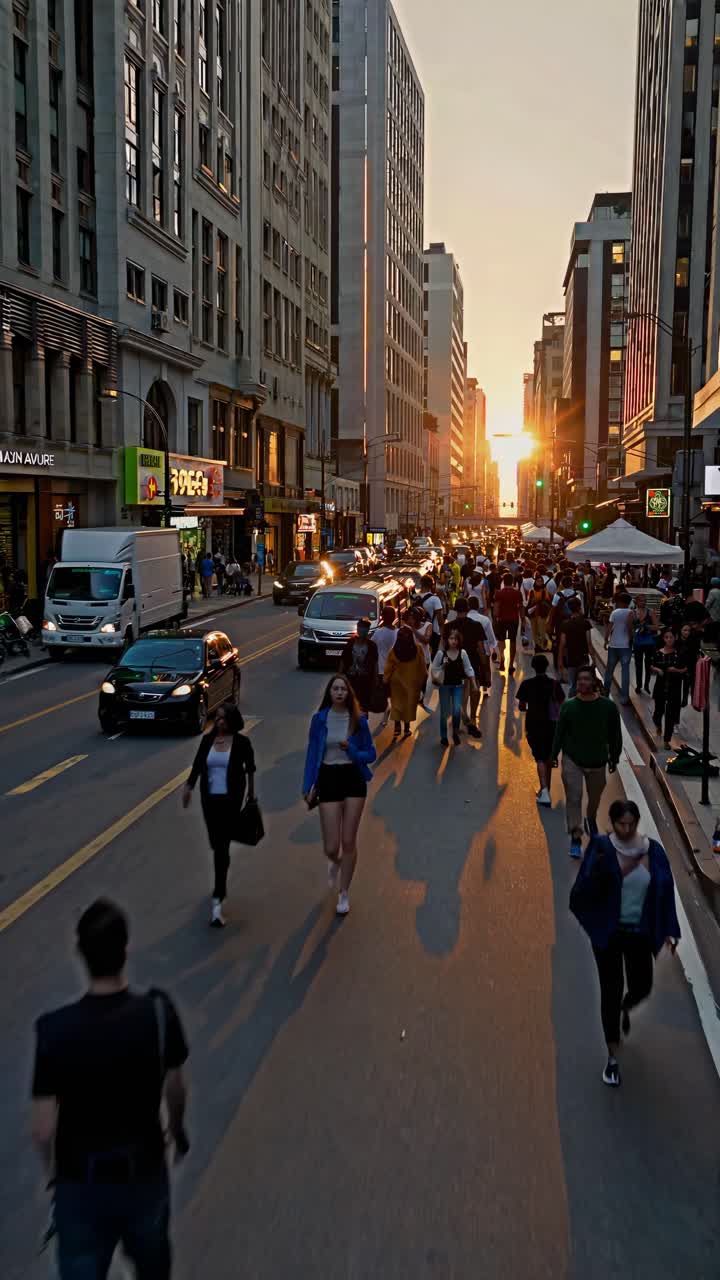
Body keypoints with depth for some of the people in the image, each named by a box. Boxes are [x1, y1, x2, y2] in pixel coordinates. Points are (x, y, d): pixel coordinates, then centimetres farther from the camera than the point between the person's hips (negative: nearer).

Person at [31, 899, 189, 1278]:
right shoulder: (158, 1012, -21)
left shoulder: (55, 1029, -25)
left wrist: (52, 1170, 4)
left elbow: (43, 1128, -18)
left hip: (80, 1182, -1)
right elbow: (175, 1088, -4)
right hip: (144, 1172, 1)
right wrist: (177, 1128, 18)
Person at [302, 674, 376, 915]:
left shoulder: (358, 719, -3)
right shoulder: (320, 719, -3)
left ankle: (344, 894, 22)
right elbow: (312, 753, 2)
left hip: (354, 779, 0)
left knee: (349, 842, 4)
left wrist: (351, 750, -19)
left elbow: (371, 753, 1)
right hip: (328, 778, 0)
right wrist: (308, 787, -2)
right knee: (331, 847, -1)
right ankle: (334, 862, 39)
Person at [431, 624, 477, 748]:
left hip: (458, 685, 1)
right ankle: (443, 737, 20)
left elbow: (468, 669, 0)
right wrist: (436, 677, -18)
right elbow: (434, 668, -1)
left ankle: (456, 732, 12)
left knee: (457, 710, -12)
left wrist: (474, 684, -2)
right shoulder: (441, 653, -10)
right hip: (445, 685, -1)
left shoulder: (462, 653, -5)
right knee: (444, 712, 6)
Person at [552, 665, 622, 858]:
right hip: (572, 760, -1)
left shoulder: (608, 706, -12)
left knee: (595, 796, 22)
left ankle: (591, 820, 51)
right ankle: (576, 837, 2)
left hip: (597, 760, 2)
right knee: (573, 799, -6)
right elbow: (559, 732, -2)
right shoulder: (568, 706, -11)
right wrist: (554, 755, 1)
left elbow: (615, 734, -2)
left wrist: (614, 757, 3)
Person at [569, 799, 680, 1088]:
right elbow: (584, 891, -19)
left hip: (640, 933, 3)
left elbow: (665, 892, 1)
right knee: (611, 991, 2)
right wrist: (598, 870, -38)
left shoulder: (652, 851, -7)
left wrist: (669, 930, -1)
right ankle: (613, 1058, 18)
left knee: (641, 988, 9)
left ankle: (625, 1009, 49)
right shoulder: (600, 848, -15)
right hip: (608, 932, -3)